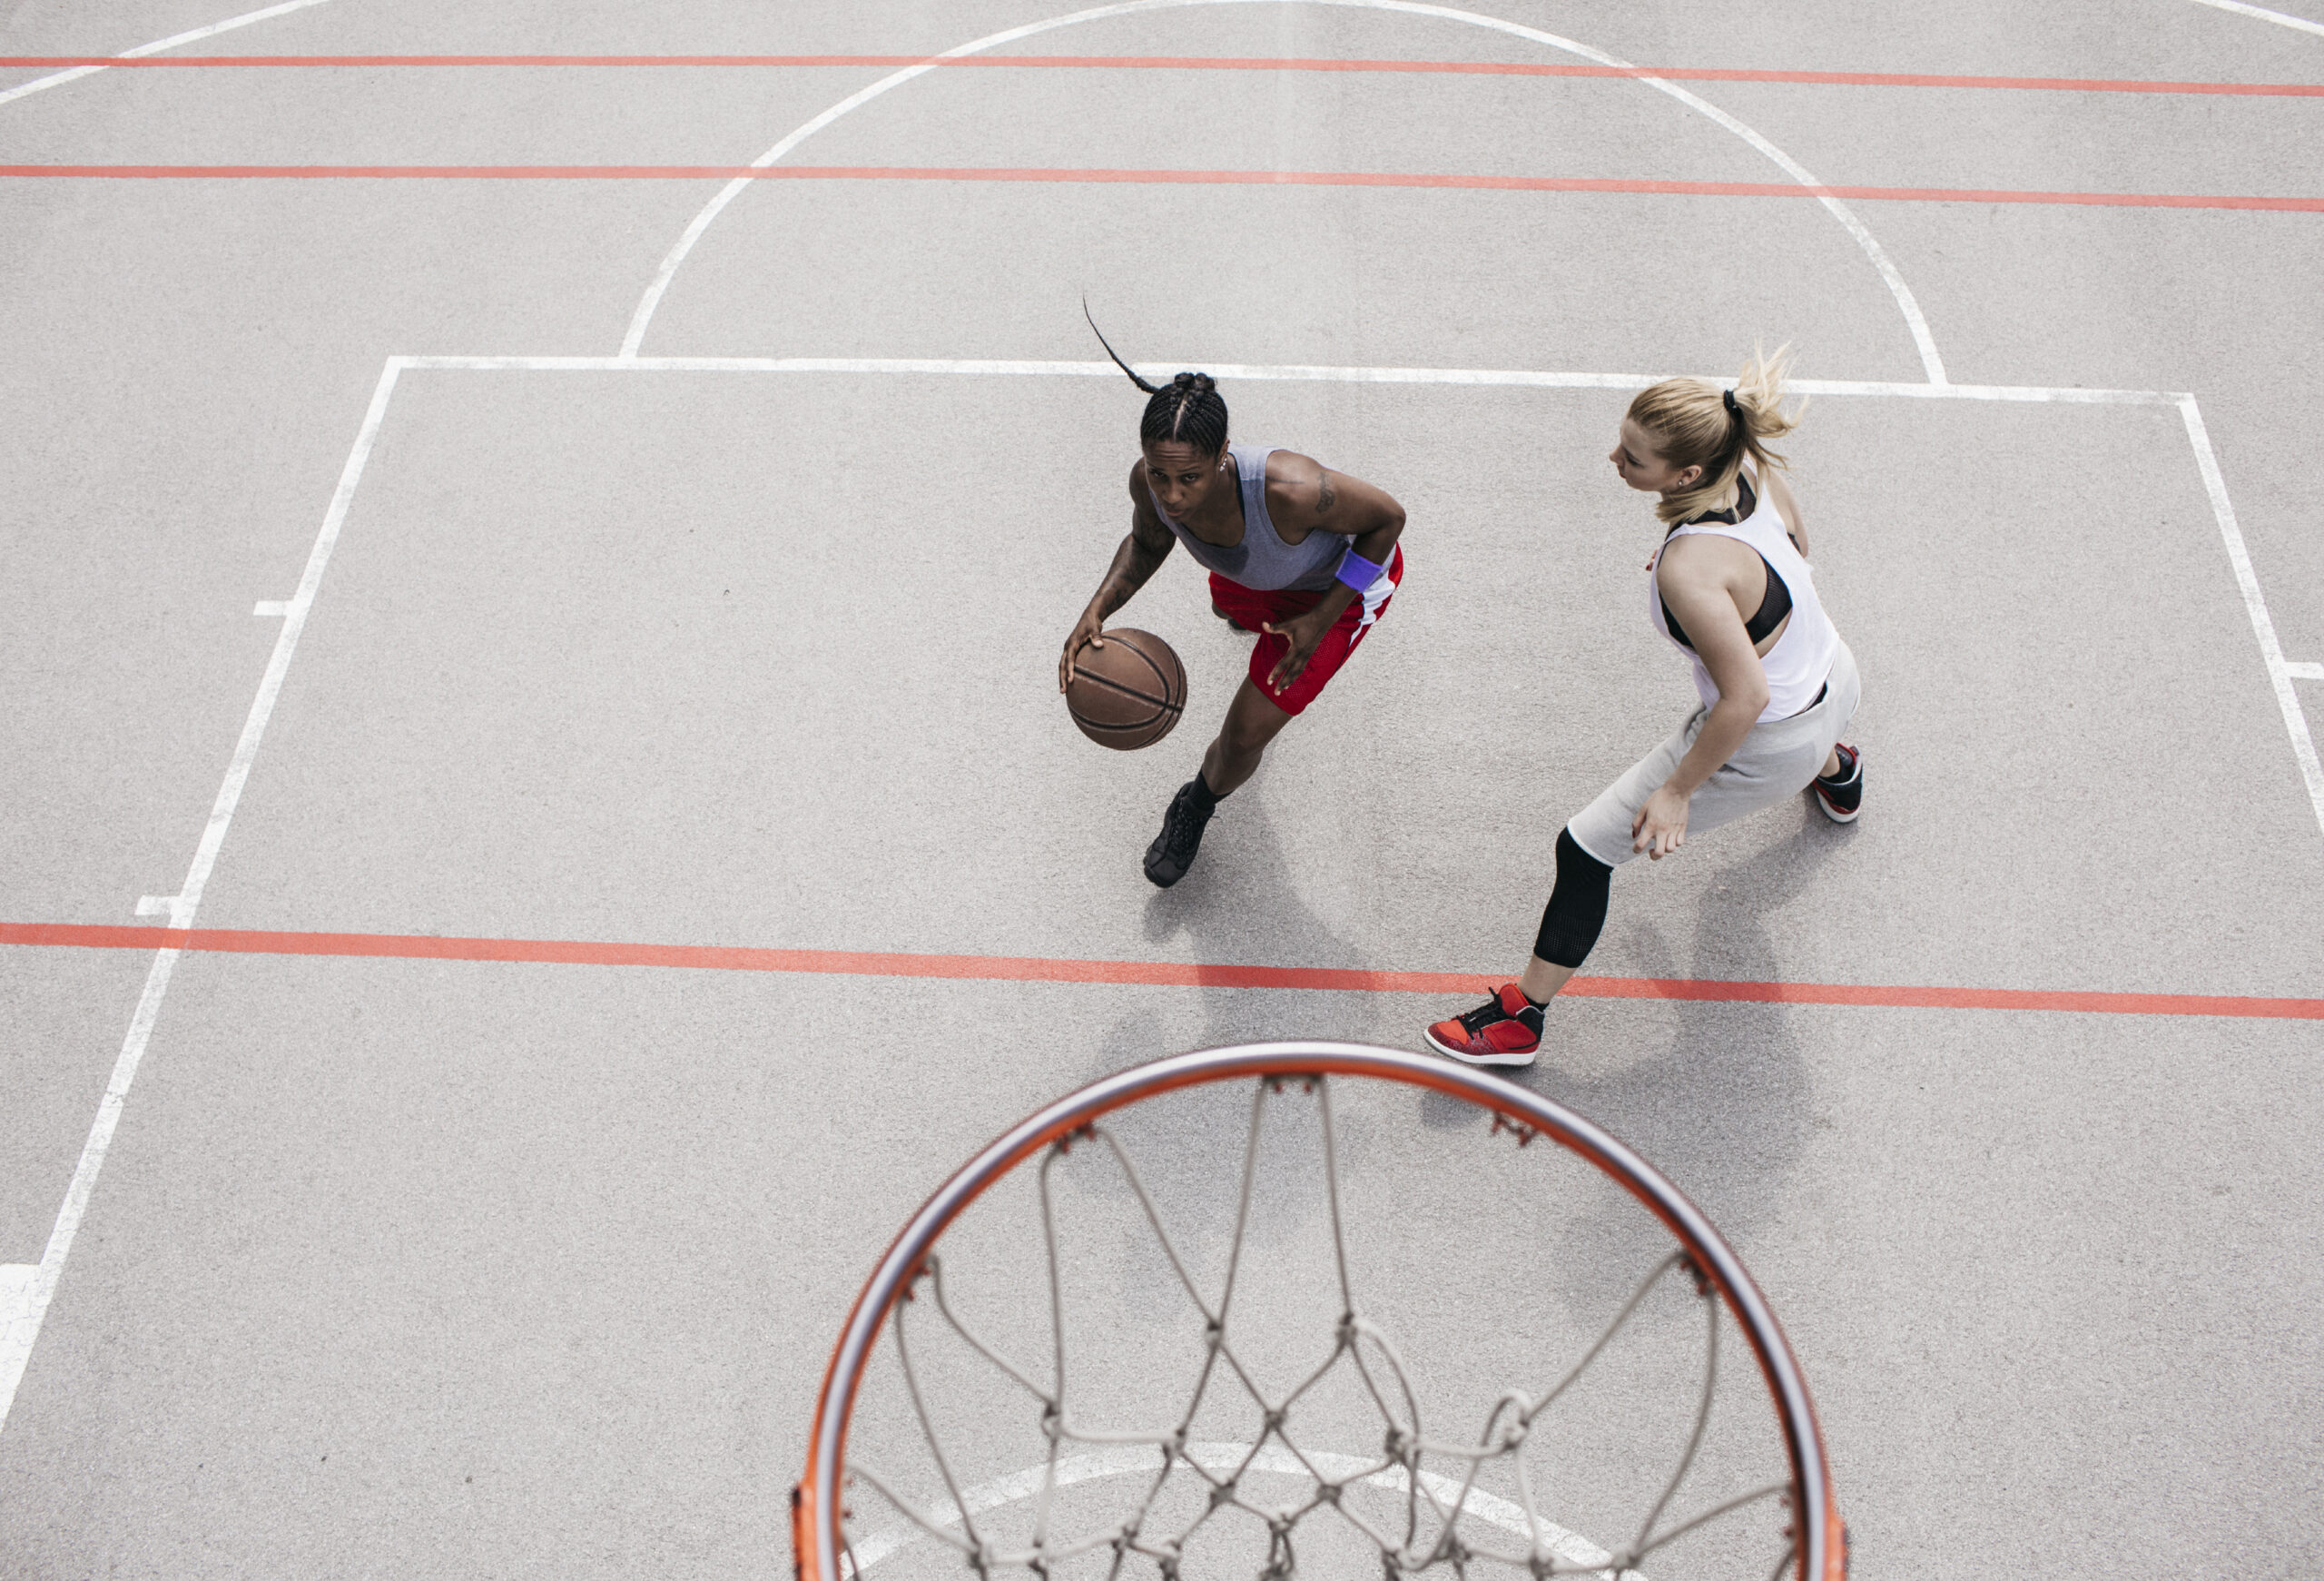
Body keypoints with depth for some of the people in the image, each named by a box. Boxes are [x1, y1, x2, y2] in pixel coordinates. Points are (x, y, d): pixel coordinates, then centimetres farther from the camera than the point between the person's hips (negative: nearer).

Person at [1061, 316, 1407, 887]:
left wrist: (1323, 619, -29)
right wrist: (1095, 612, -25)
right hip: (1260, 567, 5)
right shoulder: (1151, 482, -32)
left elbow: (1388, 518, -29)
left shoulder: (1286, 487, -48)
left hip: (1346, 578, -5)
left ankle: (1198, 807, 34)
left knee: (1244, 736, -1)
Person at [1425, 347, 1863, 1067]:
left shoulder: (1688, 568, -38)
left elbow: (1747, 698, -32)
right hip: (1835, 679, 8)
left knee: (1586, 847, 1)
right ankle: (1835, 771, 82)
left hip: (1768, 748, -8)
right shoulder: (1755, 466, -15)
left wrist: (1677, 791, -22)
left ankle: (1521, 1019, 14)